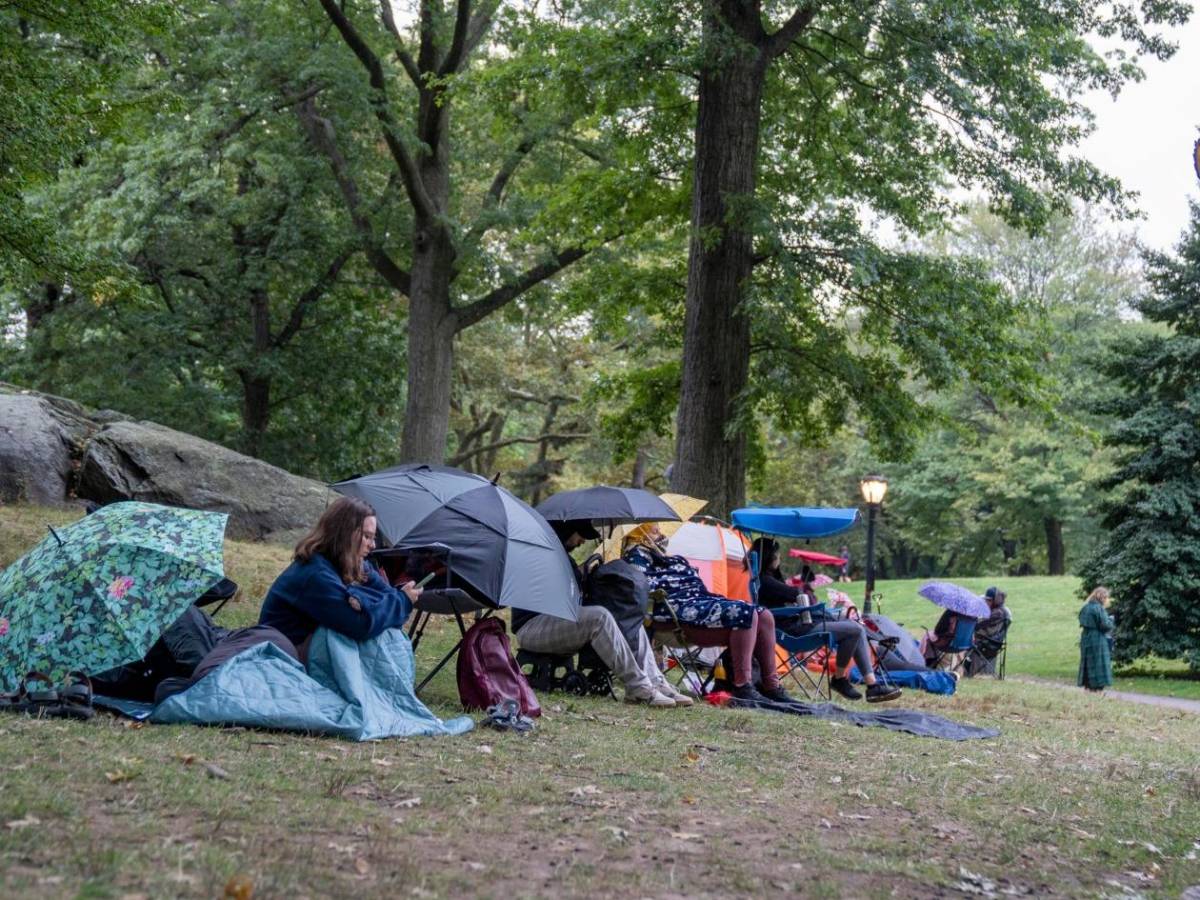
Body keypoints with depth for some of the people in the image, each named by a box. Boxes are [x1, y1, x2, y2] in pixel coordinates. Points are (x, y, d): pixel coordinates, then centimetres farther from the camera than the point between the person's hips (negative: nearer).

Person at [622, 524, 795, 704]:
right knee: (745, 614, -28)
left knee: (764, 616, -5)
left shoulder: (662, 558, 36)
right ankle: (743, 687, -32)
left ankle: (772, 687, -8)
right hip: (680, 610, -10)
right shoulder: (637, 554, 8)